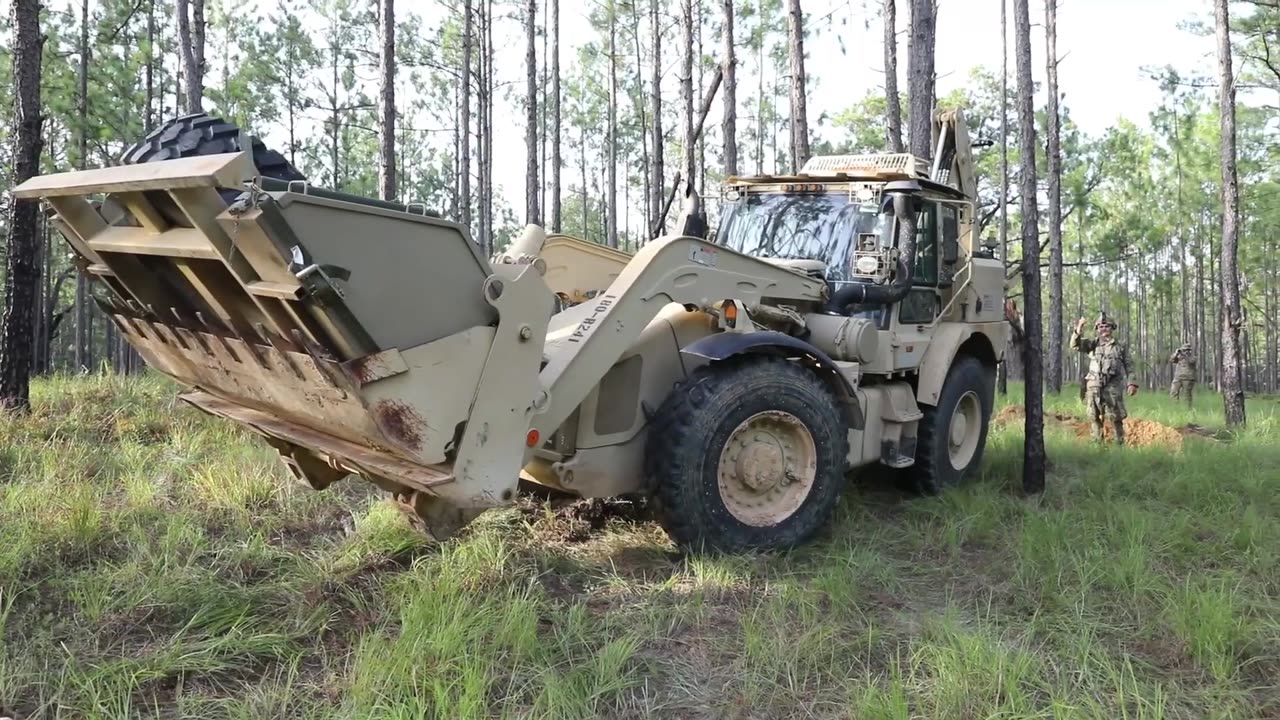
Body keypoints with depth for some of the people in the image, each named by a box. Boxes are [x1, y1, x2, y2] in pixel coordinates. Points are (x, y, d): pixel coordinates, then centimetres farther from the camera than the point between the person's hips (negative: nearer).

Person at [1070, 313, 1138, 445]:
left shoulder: (1120, 348, 10)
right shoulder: (1092, 345, 12)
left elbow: (1129, 367, 8)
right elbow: (1075, 346, -1)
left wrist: (1131, 383, -3)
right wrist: (1078, 331, -16)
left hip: (1113, 388, -2)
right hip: (1094, 387, 2)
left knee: (1116, 418, -3)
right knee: (1095, 417, 4)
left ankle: (1120, 443, 3)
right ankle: (1097, 443, 12)